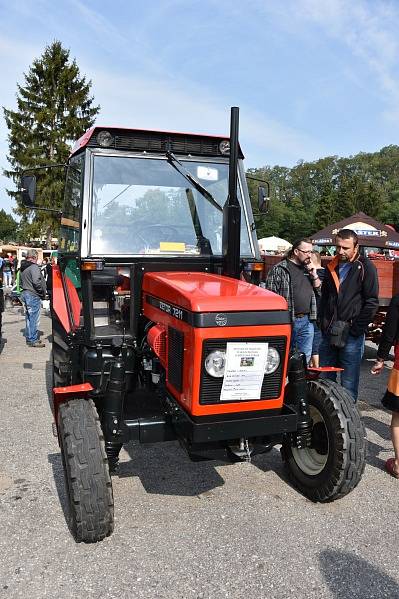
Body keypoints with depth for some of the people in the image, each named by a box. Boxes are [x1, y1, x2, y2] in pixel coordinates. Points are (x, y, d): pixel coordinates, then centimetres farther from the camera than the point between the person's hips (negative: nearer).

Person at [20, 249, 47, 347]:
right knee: (34, 319, -4)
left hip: (25, 294, 10)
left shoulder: (23, 268, 12)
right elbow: (36, 282, -25)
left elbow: (22, 282, 16)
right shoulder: (34, 267, -17)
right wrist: (42, 292, -14)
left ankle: (29, 338, 25)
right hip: (33, 295, -9)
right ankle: (33, 340, 0)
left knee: (28, 317, 17)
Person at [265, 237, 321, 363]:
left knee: (305, 359, 10)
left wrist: (314, 275, 1)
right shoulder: (279, 269, -5)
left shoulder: (308, 269, 15)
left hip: (306, 321, 6)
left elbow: (320, 291, 17)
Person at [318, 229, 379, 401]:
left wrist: (355, 329, -12)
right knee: (325, 381, 12)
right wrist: (321, 323, 11)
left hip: (351, 335, -5)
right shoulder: (332, 266, 13)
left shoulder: (365, 267, -5)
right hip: (328, 333, 6)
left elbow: (371, 303, -9)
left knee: (348, 386, 1)